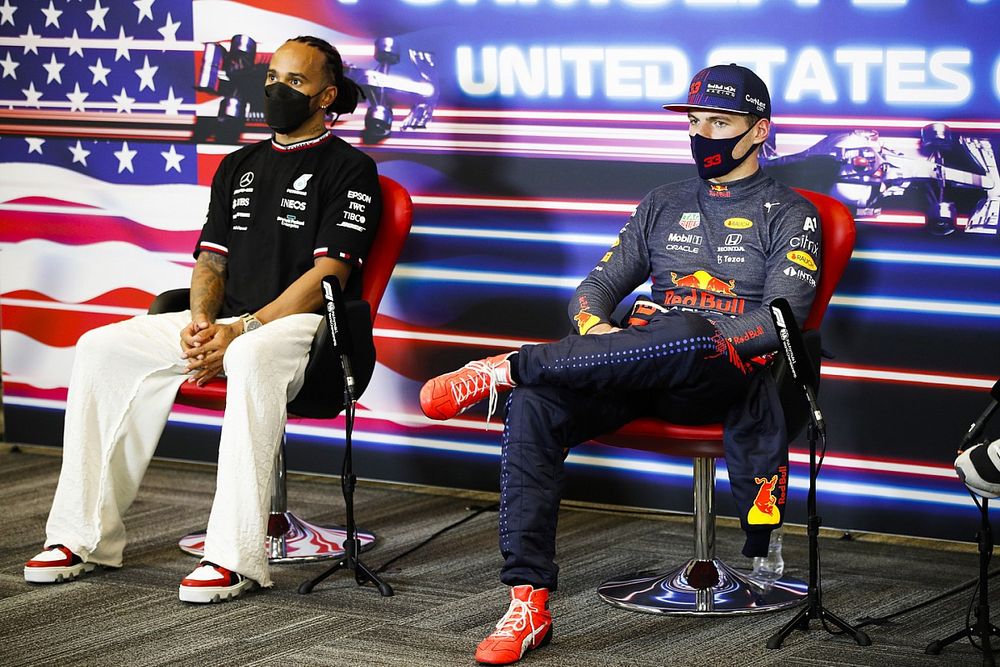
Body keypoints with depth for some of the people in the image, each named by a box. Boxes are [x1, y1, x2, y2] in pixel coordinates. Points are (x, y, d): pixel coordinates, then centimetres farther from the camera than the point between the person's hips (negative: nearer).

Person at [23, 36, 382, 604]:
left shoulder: (349, 169, 0)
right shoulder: (239, 166, 22)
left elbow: (327, 276, -10)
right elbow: (210, 259, 17)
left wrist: (240, 330, -19)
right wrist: (200, 322, -6)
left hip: (304, 324, -7)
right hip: (222, 325, 7)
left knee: (252, 358, -42)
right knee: (102, 348, -12)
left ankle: (237, 557, -42)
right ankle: (85, 536, -12)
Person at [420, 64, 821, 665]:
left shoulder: (788, 214, 9)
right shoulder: (663, 207, 25)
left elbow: (781, 320, -5)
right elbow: (598, 287, 21)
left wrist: (699, 347, -17)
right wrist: (595, 328, -3)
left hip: (722, 379, -4)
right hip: (633, 372, 5)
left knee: (684, 334, -42)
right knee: (533, 406, -27)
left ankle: (506, 368, -33)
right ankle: (529, 602, -30)